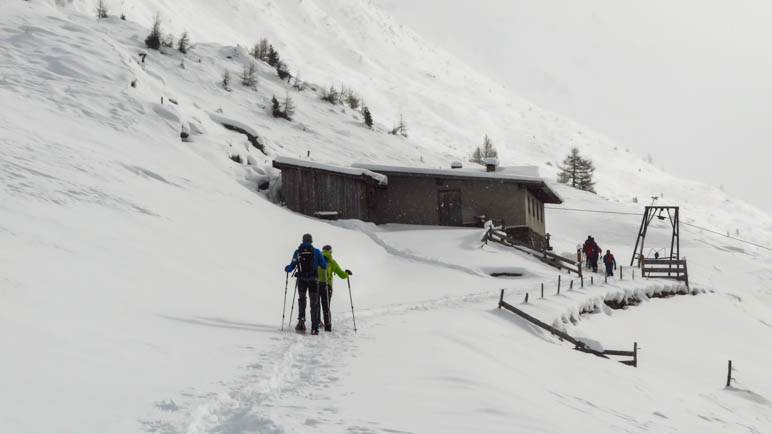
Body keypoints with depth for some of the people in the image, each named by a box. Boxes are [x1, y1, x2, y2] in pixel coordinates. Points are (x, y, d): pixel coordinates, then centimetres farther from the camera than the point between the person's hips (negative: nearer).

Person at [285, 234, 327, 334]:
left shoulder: (297, 252, 0)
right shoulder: (316, 252, -2)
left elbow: (291, 267, 4)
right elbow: (324, 266, 1)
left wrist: (286, 269, 26)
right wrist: (325, 261, 24)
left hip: (301, 280, 1)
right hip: (313, 280, -1)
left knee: (301, 299, 23)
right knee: (314, 303, 7)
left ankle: (301, 320, 2)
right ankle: (314, 328, 1)